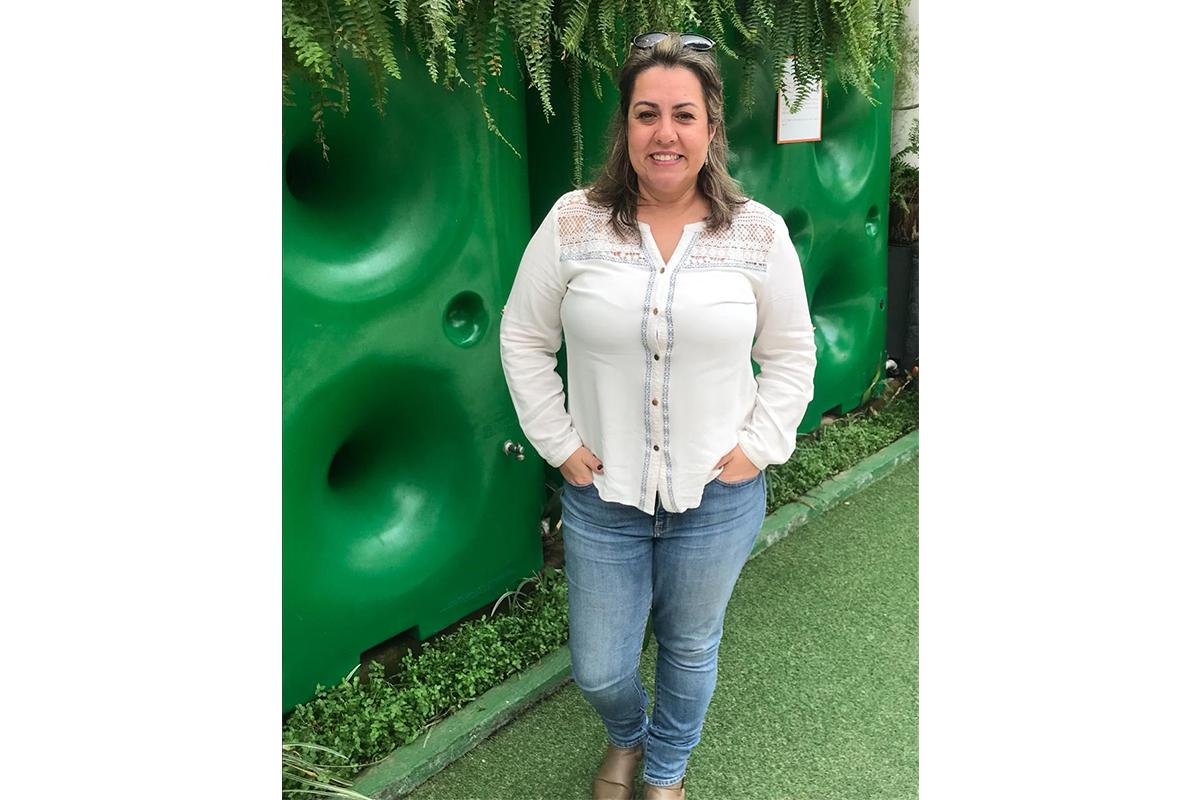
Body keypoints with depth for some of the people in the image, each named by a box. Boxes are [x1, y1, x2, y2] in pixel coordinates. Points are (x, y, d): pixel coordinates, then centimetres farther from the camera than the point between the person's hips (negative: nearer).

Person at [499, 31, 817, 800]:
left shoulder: (760, 233, -7)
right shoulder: (572, 223, -8)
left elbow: (792, 352, 3)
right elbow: (523, 339, 0)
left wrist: (757, 447, -5)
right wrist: (560, 443, -4)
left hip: (719, 498, 0)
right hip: (602, 496, 0)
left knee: (691, 650, 20)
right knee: (598, 671, 14)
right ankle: (627, 737, 54)